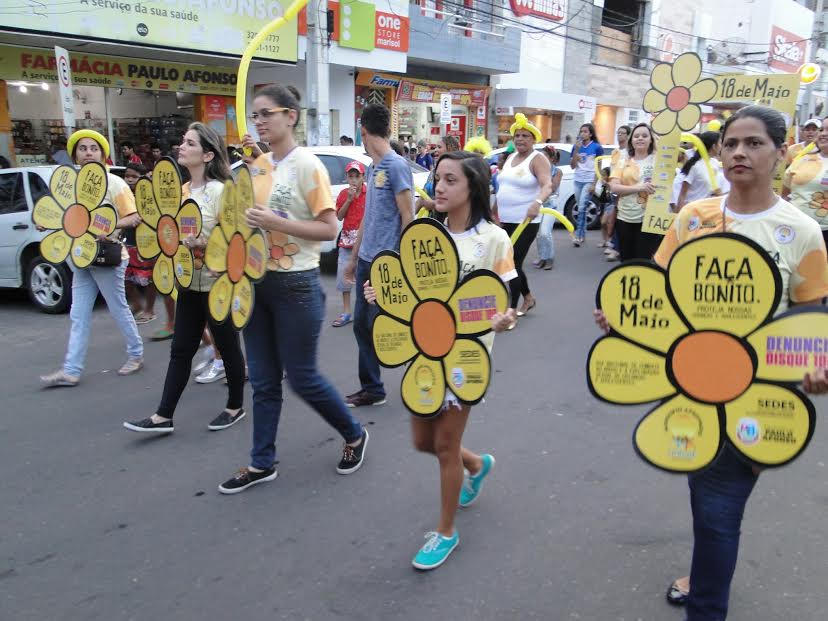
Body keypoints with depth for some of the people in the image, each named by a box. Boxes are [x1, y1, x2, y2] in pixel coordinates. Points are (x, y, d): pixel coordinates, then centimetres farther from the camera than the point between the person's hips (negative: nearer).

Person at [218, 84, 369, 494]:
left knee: (302, 376, 3)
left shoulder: (306, 165, -11)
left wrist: (276, 223, -24)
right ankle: (262, 463, 25)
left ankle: (354, 435, 27)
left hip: (296, 285, -7)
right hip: (257, 280, 7)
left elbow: (329, 229, -16)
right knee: (263, 380, 12)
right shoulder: (257, 165, 10)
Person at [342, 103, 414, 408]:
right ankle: (371, 388, 23)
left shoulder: (397, 166, -11)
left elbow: (408, 217, -13)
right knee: (362, 325, 11)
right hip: (367, 260, 8)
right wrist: (354, 258, 22)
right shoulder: (372, 168, 14)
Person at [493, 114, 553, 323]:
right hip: (505, 220, 7)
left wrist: (537, 202, -45)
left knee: (513, 264, -8)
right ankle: (528, 298, 34)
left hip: (525, 222, -7)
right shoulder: (510, 158, 13)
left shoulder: (538, 159, -9)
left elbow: (547, 185, -26)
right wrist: (494, 212, 21)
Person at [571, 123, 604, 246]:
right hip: (577, 181, 5)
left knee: (582, 208, -13)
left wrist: (594, 183, -10)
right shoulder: (576, 146, 6)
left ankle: (579, 235, -13)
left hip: (589, 181, -5)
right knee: (580, 209, 9)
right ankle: (583, 233, 17)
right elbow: (572, 165, 3)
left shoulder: (597, 147, -4)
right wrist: (576, 150, -8)